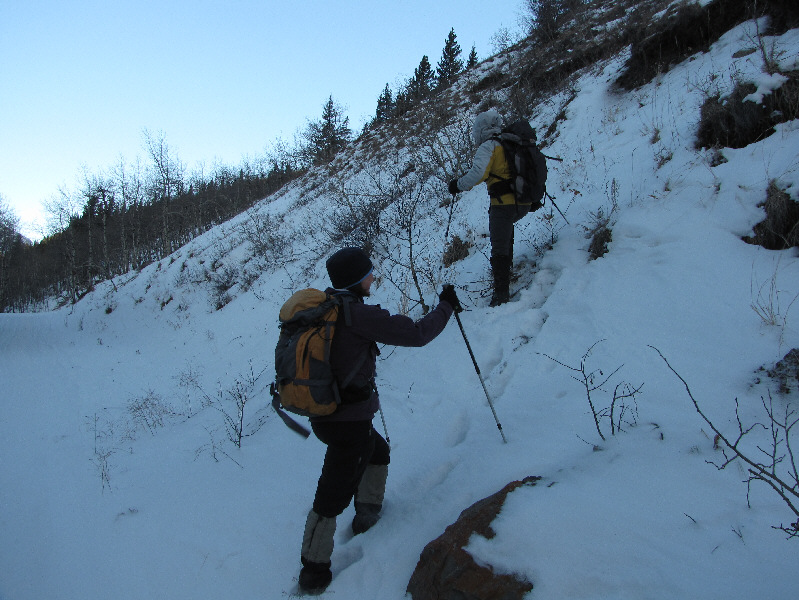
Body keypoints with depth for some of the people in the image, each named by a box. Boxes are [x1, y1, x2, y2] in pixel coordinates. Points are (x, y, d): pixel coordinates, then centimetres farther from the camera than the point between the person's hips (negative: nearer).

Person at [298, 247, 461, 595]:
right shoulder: (357, 314, -23)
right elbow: (417, 334, -18)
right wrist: (446, 306, -3)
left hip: (322, 413, 8)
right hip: (349, 423, -8)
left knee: (378, 451, 31)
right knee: (332, 497, 6)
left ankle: (367, 515, 46)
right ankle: (314, 573, 21)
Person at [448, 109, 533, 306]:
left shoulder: (488, 147, -5)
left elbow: (479, 173, -21)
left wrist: (459, 185, -9)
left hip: (504, 203, -8)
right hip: (524, 205, 8)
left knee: (499, 249, -3)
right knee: (505, 225, 36)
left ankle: (501, 293, -6)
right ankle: (506, 265, 39)